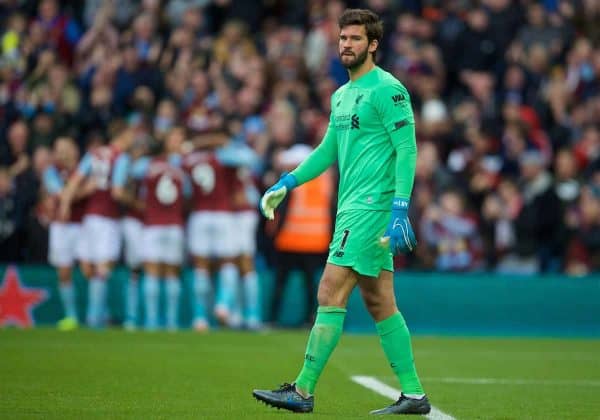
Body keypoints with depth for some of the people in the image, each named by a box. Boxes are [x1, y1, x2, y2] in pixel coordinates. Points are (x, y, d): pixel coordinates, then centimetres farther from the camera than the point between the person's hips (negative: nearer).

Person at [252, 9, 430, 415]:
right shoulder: (342, 95, 18)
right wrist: (287, 183, 16)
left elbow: (407, 150, -15)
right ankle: (414, 394, 12)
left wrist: (400, 209, -22)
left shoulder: (387, 89, -10)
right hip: (353, 209, 9)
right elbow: (329, 149, 26)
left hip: (372, 207, -9)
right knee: (380, 303, 9)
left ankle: (303, 390, -9)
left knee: (331, 294, -11)